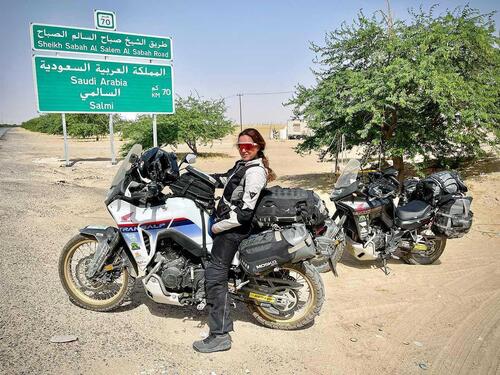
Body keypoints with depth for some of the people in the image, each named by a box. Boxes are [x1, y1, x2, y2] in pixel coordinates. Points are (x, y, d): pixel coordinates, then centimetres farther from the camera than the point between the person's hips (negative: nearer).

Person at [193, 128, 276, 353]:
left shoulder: (255, 171, -20)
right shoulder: (242, 164, 10)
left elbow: (245, 212, -25)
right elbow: (223, 179, 26)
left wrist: (218, 227, -17)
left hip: (234, 229, -11)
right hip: (227, 222, 11)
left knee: (215, 276, -10)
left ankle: (220, 336, -2)